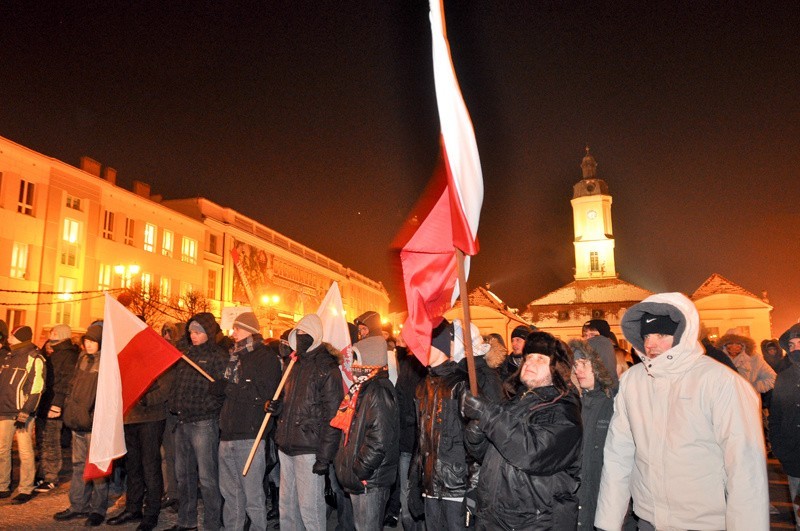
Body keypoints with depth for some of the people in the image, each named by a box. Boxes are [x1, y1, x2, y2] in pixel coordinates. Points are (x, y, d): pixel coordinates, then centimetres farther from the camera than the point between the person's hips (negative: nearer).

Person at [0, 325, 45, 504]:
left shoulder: (34, 358, -11)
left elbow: (36, 389, -14)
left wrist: (24, 414, -17)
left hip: (22, 412, -7)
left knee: (25, 451, 0)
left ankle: (26, 489, 9)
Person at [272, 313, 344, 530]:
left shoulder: (327, 367, -10)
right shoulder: (296, 364, 14)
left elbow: (332, 415, -14)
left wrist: (325, 456, -17)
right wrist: (278, 406, 4)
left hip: (309, 449, -8)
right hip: (287, 446, 8)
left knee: (309, 507, -2)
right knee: (286, 504, 15)